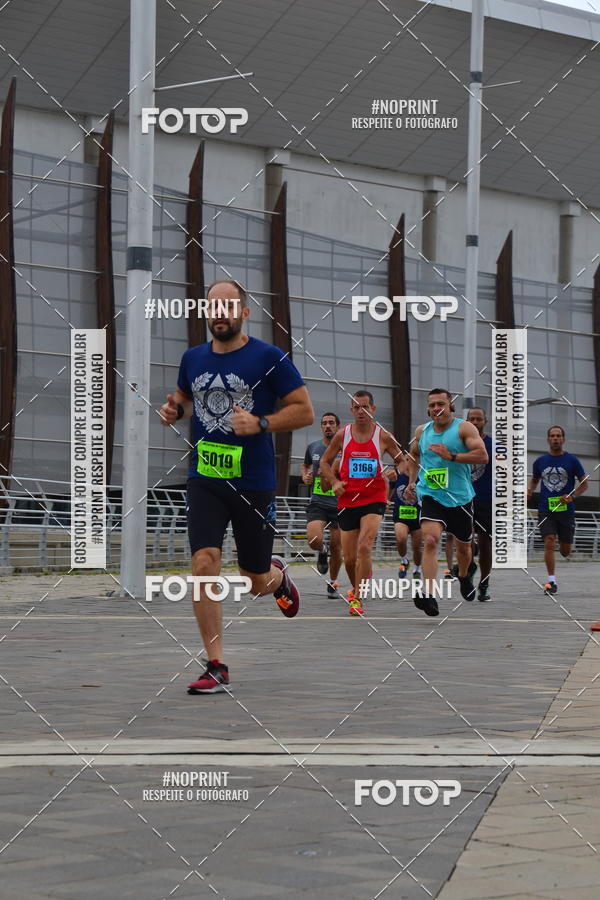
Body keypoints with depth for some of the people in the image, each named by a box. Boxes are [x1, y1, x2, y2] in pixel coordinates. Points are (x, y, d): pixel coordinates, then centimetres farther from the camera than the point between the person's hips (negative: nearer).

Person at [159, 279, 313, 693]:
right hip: (205, 480, 3)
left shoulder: (269, 358, -7)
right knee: (204, 563, -16)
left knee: (256, 583, 8)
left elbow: (304, 411, -6)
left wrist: (260, 424, -20)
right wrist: (175, 409, 3)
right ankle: (217, 667, -7)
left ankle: (278, 574, 49)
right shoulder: (193, 358, 7)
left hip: (254, 484, -3)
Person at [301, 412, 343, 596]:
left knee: (336, 548, 5)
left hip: (340, 505, -1)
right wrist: (305, 476, 6)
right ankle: (322, 551, 15)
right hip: (317, 504, 1)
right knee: (314, 540, -22)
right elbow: (305, 465, 27)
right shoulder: (313, 447, 7)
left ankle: (332, 583, 26)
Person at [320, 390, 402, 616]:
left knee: (365, 547, -21)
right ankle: (356, 588, 35)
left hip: (374, 499, -2)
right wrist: (334, 482, -4)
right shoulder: (343, 434, 3)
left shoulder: (383, 436, -1)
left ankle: (357, 599, -18)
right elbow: (325, 461, 13)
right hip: (347, 500, 2)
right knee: (349, 557, 6)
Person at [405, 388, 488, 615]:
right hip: (431, 497, 0)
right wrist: (412, 482, 16)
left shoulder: (464, 428, -7)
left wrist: (452, 456, -25)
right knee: (430, 541, -23)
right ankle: (429, 596, -33)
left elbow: (483, 456, -18)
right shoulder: (421, 431, 6)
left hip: (460, 497, 0)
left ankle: (463, 577, 52)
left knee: (463, 546, 18)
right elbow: (413, 455, 27)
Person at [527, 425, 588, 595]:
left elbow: (584, 484, 5)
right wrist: (529, 490, -1)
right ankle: (551, 581, -10)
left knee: (565, 550, 6)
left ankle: (563, 546, 43)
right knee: (549, 543, -15)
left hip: (566, 510, 0)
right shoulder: (540, 461, 6)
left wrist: (572, 496, -13)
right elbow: (534, 480, 22)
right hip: (545, 510, 0)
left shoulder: (572, 460, 0)